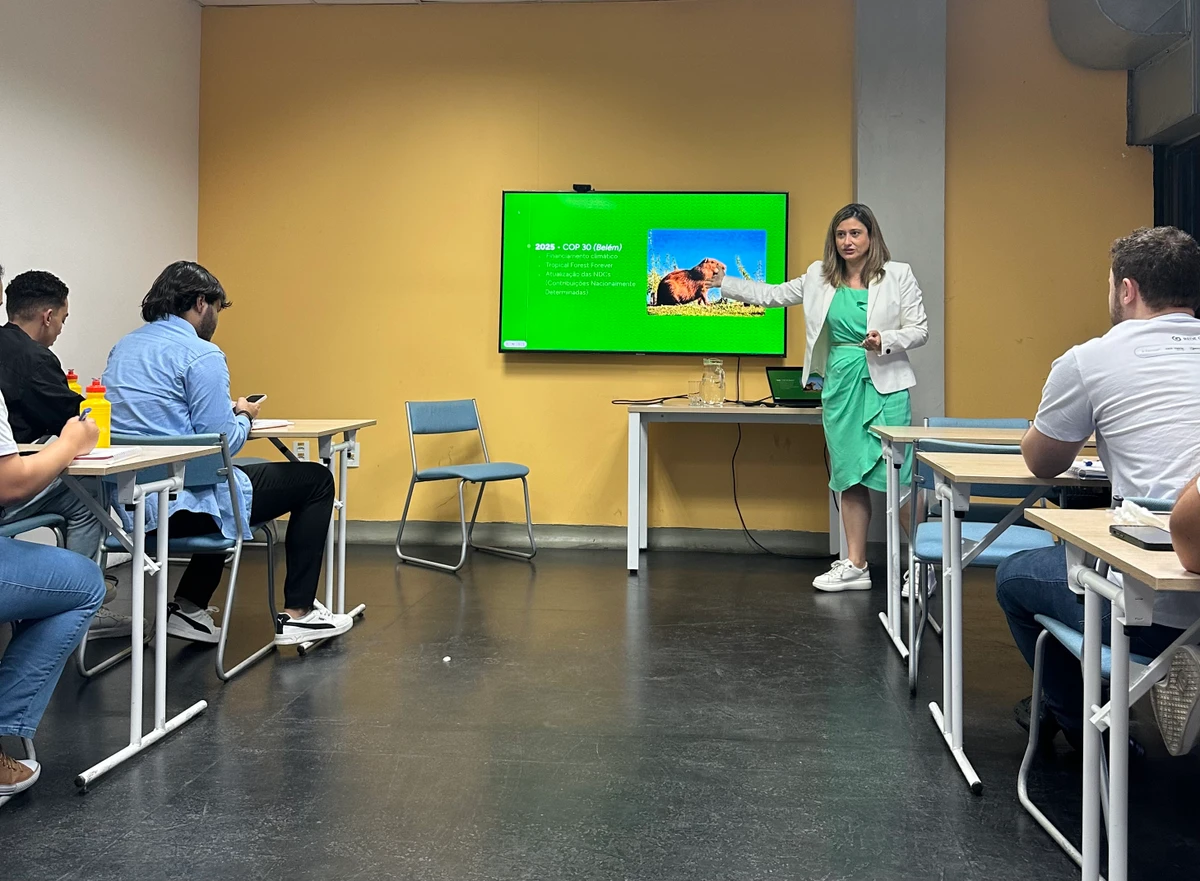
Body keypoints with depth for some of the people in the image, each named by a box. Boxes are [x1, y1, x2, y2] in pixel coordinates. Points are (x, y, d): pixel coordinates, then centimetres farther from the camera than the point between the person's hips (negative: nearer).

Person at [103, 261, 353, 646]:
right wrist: (244, 416, 5)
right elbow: (222, 442, -16)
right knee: (316, 480, 8)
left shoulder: (122, 349, 12)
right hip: (185, 503, -9)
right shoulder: (201, 354, -14)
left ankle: (189, 606, 28)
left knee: (226, 478, 38)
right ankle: (297, 613, 9)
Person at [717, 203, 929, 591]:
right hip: (840, 385, 4)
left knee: (895, 477, -7)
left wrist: (886, 341, -18)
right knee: (849, 476, 8)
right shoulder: (820, 277, 10)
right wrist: (723, 282, 14)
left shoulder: (898, 275, -1)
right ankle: (855, 566, 16)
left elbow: (920, 329, 0)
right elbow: (771, 295, 17)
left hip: (883, 386, -4)